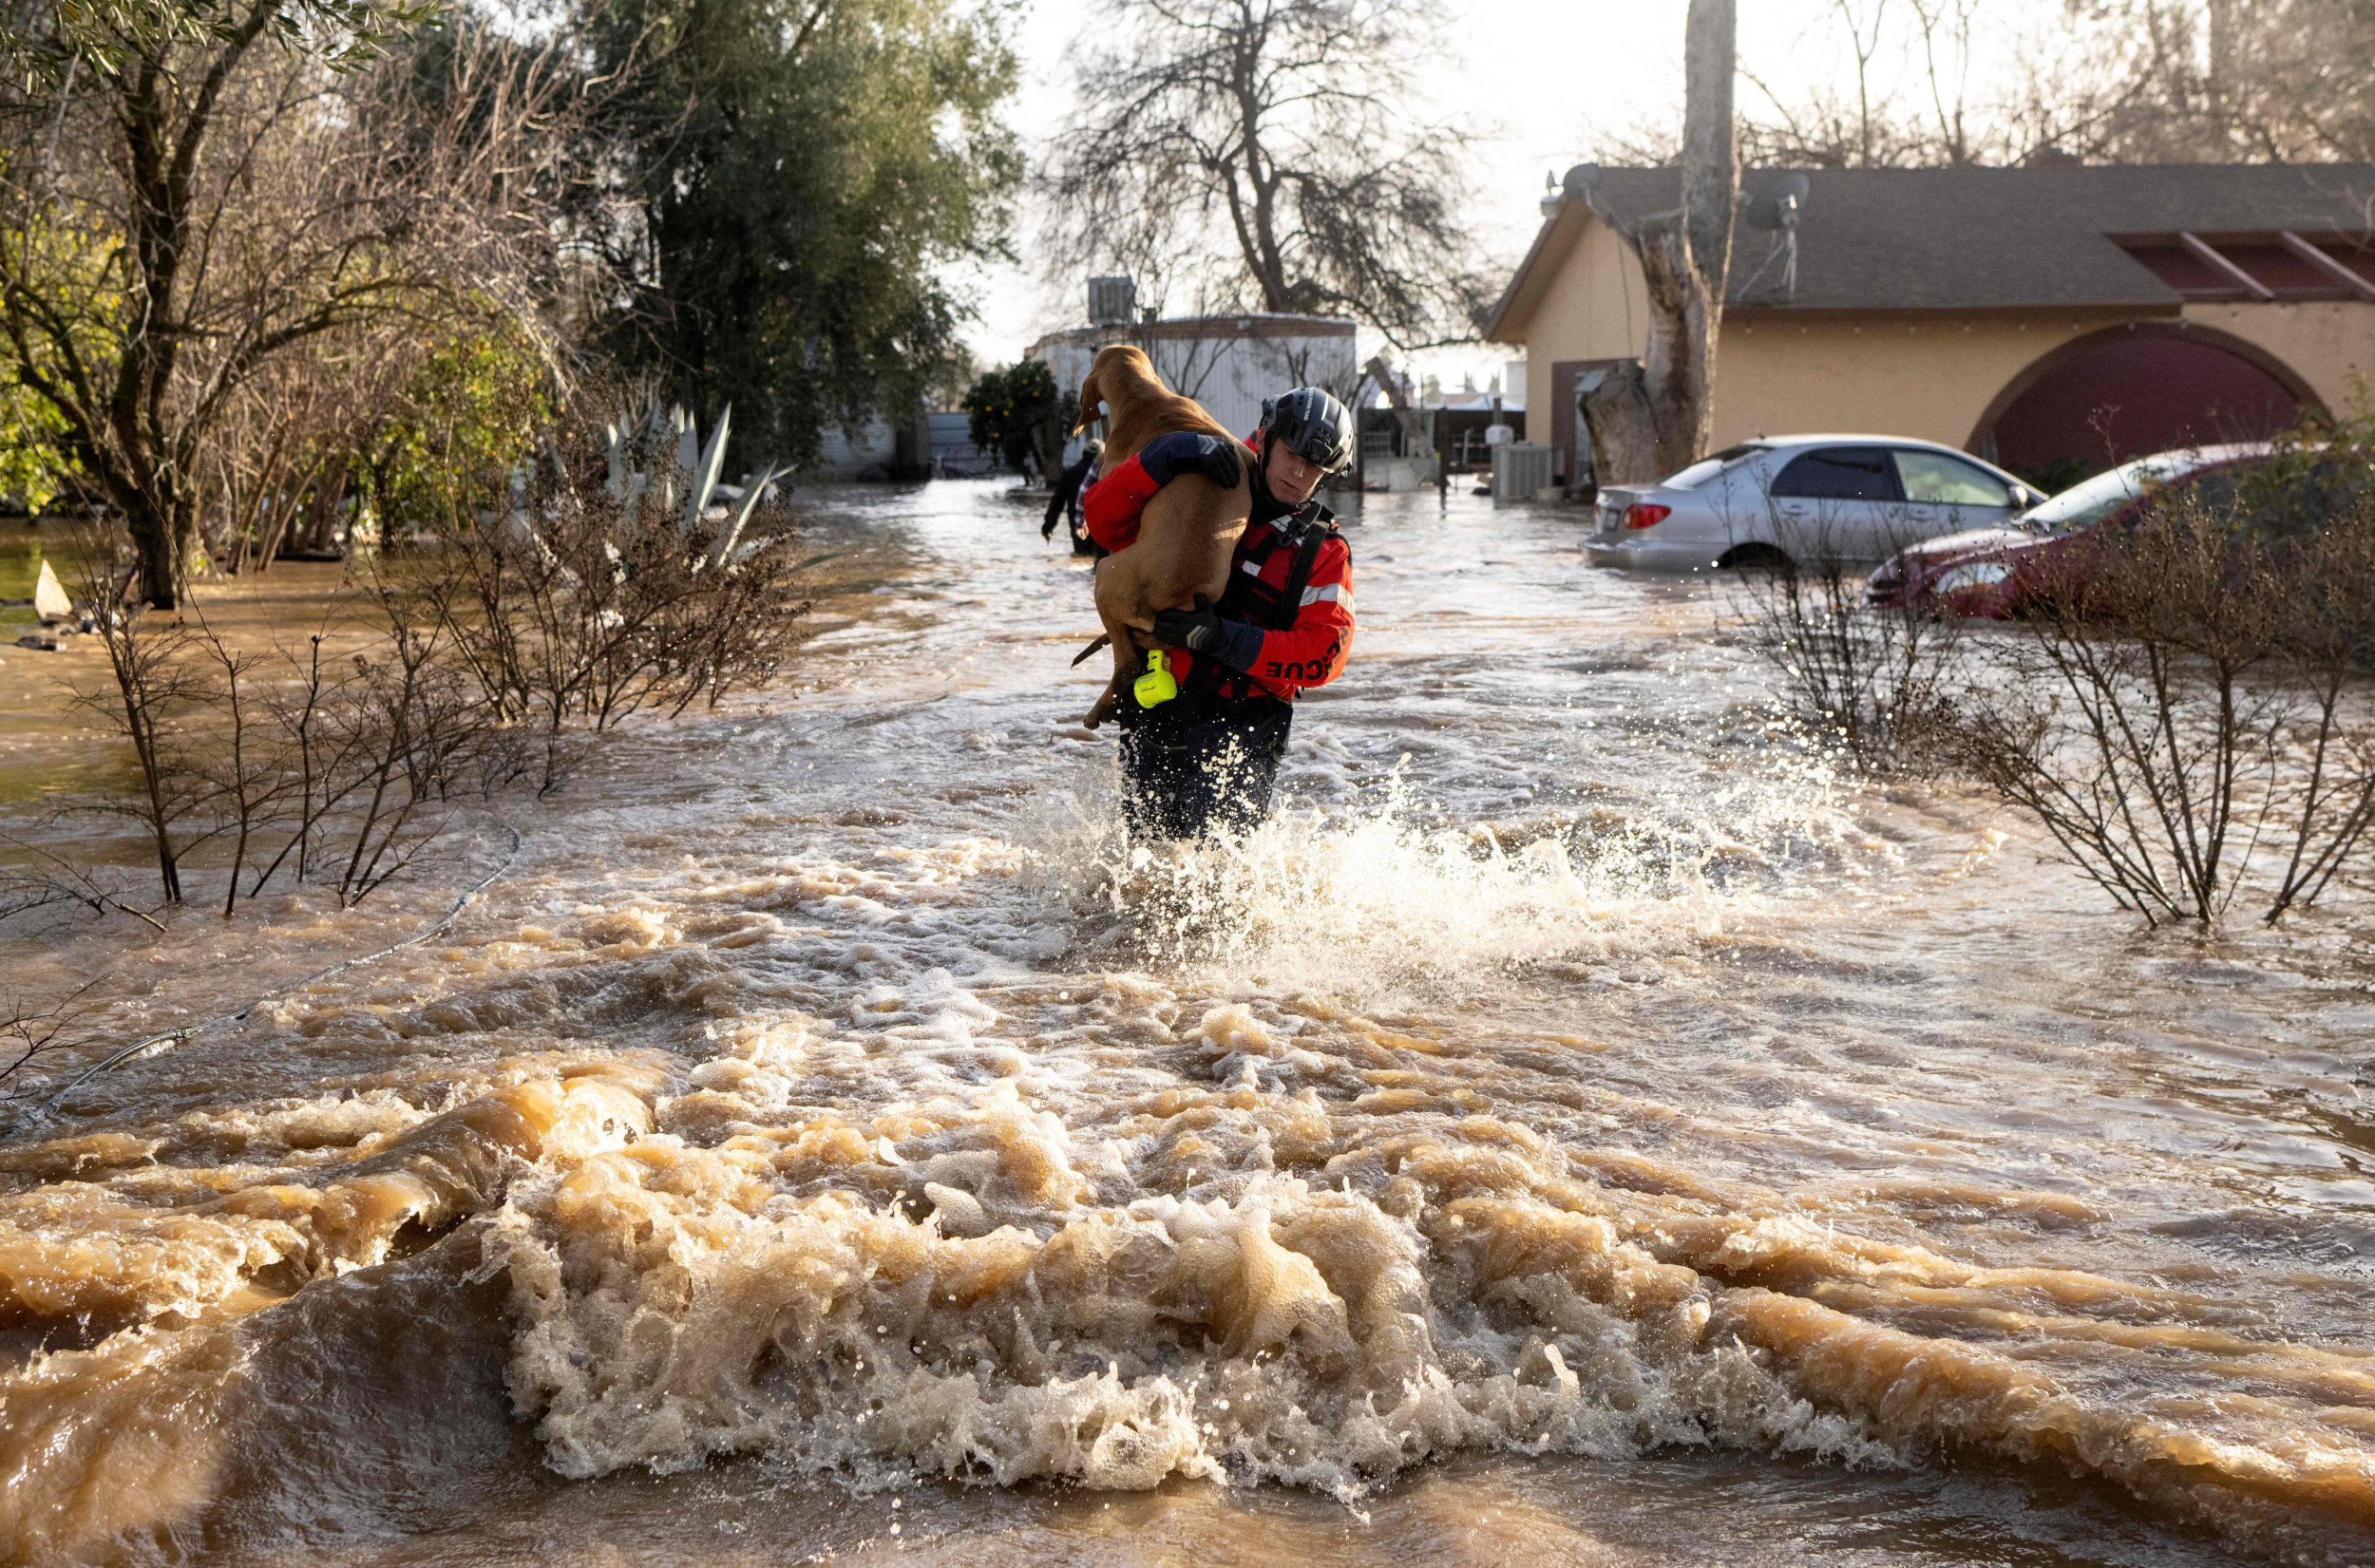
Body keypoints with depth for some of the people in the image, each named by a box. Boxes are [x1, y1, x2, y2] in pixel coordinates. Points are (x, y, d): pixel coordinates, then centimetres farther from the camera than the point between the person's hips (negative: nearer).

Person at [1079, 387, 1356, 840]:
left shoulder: (1324, 552, 5)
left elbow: (1324, 655, -7)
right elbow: (1102, 517, -3)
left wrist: (1223, 639, -19)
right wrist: (1172, 453, -16)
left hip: (1241, 730, -2)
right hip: (1155, 716, 2)